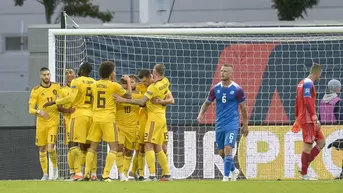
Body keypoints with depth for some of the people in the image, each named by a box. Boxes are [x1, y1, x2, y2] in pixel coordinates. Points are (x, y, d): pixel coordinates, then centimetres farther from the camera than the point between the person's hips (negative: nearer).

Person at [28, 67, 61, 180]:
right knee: (42, 149, 5)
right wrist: (39, 112, -23)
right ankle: (45, 174, 17)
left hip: (53, 121, -1)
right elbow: (30, 109, -4)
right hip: (41, 123, 1)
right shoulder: (35, 90, -3)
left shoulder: (56, 86, 3)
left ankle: (55, 168, 10)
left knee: (50, 148, -14)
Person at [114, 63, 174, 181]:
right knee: (158, 149, 14)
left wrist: (124, 100, -20)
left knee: (149, 146, -12)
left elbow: (142, 102, -22)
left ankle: (152, 175, -22)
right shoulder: (165, 82, 5)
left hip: (154, 117, -8)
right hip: (161, 117, 8)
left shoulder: (153, 87, -16)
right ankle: (167, 174, 15)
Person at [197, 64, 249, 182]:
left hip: (232, 123, -5)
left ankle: (226, 177, -13)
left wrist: (245, 125, 4)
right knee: (221, 152, 9)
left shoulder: (237, 89, -5)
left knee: (228, 149, -18)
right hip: (219, 124, 5)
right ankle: (234, 171, 34)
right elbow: (207, 103, 16)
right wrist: (201, 114, -3)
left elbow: (243, 107, 2)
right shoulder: (216, 88, 5)